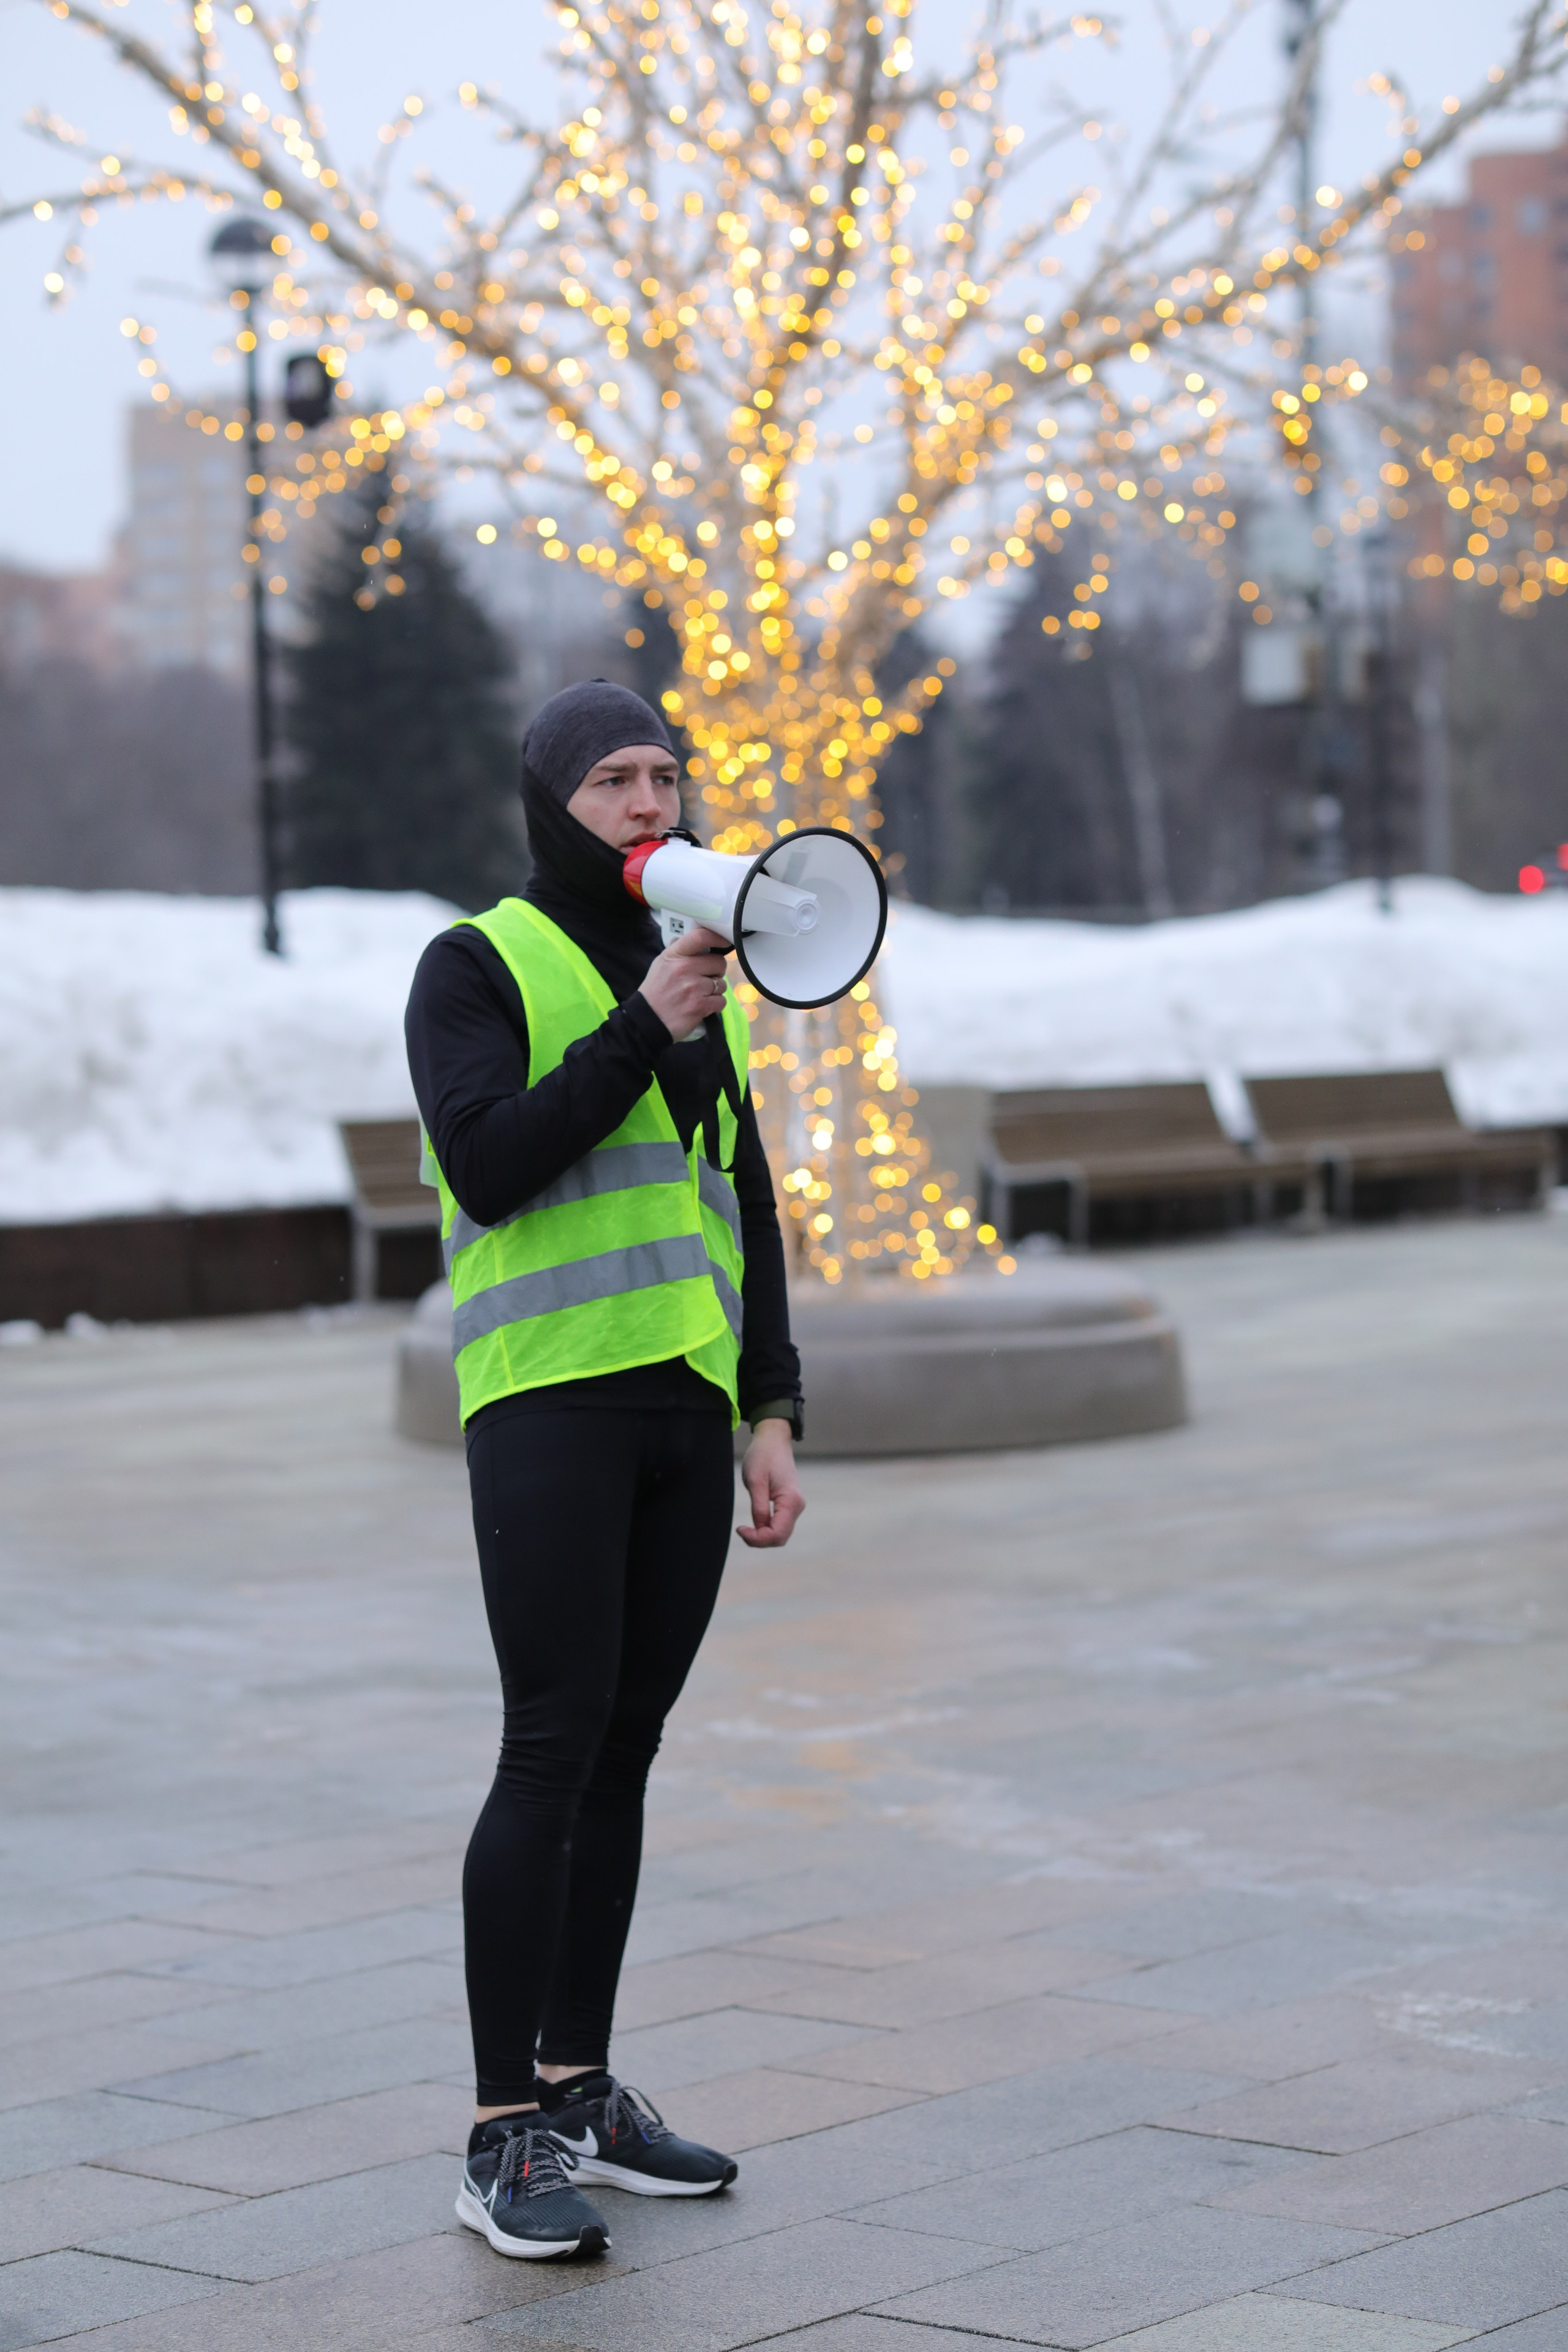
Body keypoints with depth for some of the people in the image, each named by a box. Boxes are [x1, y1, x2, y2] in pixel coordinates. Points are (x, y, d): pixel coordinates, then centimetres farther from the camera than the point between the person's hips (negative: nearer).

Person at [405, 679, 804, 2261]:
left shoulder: (705, 979, 20)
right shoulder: (479, 965, 0)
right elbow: (487, 1163, -15)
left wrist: (772, 1412, 15)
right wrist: (641, 1028, -17)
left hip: (685, 1407, 6)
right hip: (549, 1403, -6)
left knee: (620, 1756, 9)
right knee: (550, 1751, -10)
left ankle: (581, 2092, 18)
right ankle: (503, 2140, -7)